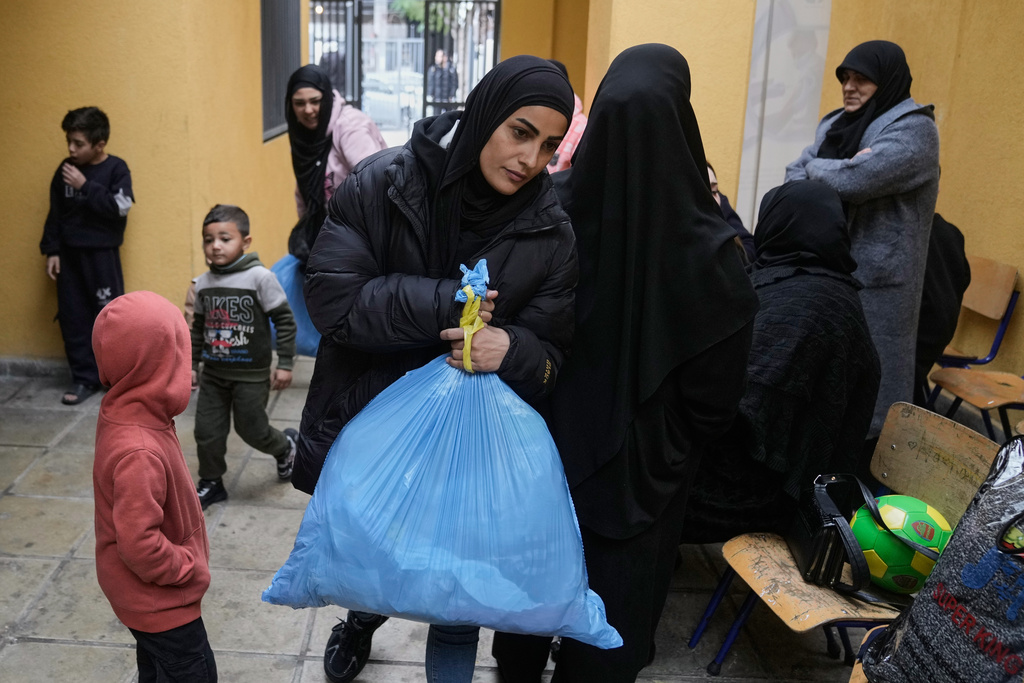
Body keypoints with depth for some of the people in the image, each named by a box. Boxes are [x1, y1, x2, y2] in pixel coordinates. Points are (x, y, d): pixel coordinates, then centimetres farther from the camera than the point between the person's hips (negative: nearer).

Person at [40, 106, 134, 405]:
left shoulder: (116, 168, -7)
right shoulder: (65, 169, 5)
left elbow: (120, 207, -20)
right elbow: (55, 214, 10)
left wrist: (85, 186, -19)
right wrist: (51, 251, 5)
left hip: (102, 255, -4)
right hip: (69, 254, 4)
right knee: (72, 318, 5)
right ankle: (84, 378, 15)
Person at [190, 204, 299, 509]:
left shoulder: (260, 278, -15)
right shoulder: (203, 284, 1)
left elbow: (285, 321, -12)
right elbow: (198, 327, 14)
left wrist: (284, 364, -12)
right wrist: (191, 365, 15)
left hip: (251, 375, -5)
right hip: (214, 374, 5)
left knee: (251, 429, 6)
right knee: (207, 431, 7)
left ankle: (286, 445, 37)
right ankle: (210, 483, 28)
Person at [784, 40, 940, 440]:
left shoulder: (913, 129, -11)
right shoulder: (836, 123, 14)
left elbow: (851, 181, -24)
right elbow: (794, 175, 7)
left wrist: (815, 168, -4)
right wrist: (835, 173, -13)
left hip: (875, 278, -7)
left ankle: (866, 453, 10)